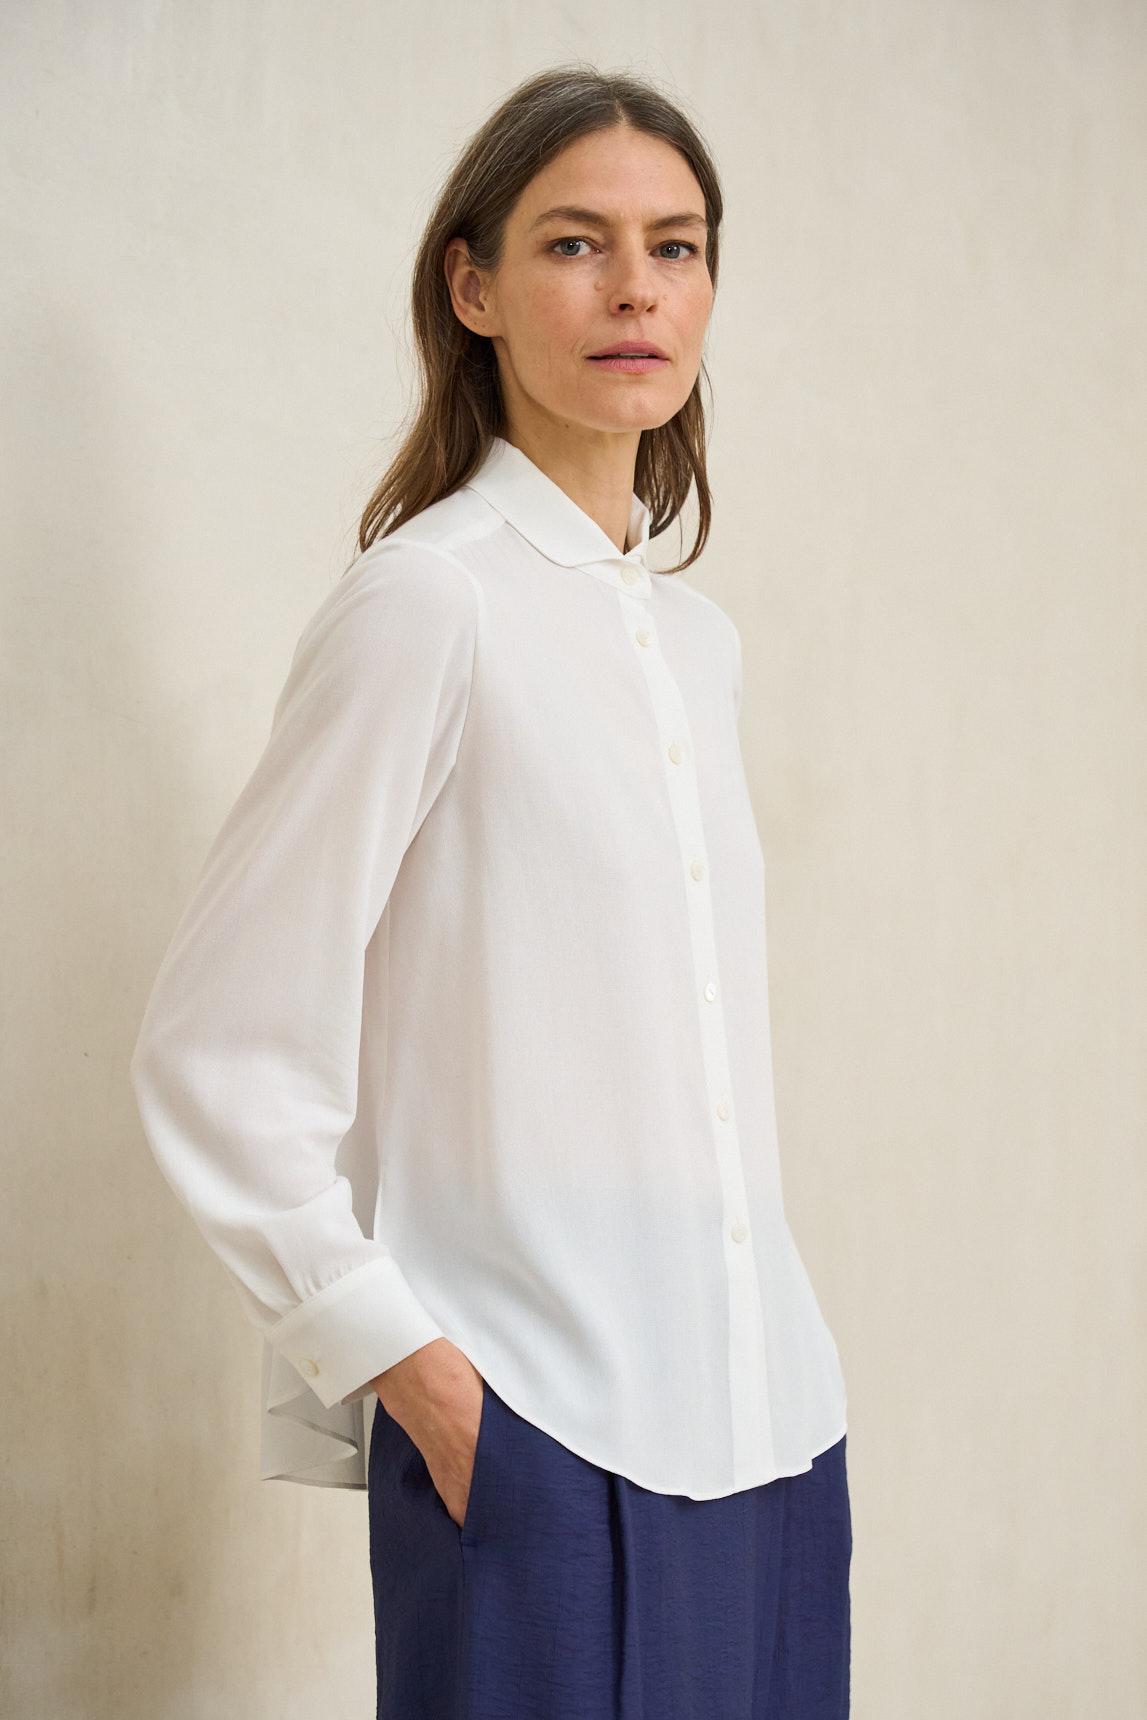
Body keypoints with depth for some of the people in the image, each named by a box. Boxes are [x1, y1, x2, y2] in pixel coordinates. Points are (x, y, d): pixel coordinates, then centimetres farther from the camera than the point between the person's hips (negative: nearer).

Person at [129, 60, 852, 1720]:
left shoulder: (696, 637, 11)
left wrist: (777, 1369, 13)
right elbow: (217, 1052, -12)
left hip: (767, 1422, 7)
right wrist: (397, 1358, -12)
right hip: (540, 1441, -6)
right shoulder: (426, 604, -10)